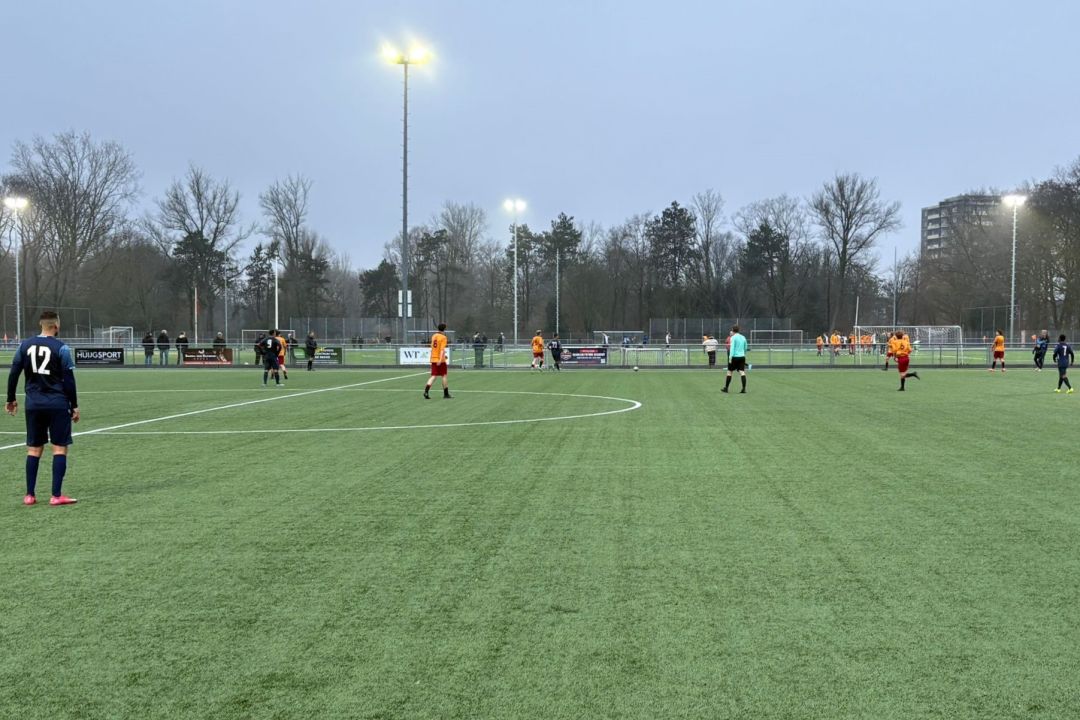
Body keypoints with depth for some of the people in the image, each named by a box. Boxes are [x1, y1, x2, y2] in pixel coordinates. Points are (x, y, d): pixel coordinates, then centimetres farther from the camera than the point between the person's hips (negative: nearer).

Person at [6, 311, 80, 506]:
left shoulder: (25, 345, 4)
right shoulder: (61, 348, -8)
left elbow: (13, 374, 6)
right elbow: (69, 380, -7)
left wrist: (11, 399, 17)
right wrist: (74, 406, 0)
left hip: (33, 404, 4)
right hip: (58, 404, -4)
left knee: (34, 449, 11)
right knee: (60, 448, 1)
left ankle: (29, 495, 12)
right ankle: (56, 495, -3)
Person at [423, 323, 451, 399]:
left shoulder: (434, 336, 10)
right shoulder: (443, 337, -11)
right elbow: (442, 349, -19)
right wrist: (440, 359, -25)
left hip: (433, 359, 6)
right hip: (440, 360, -6)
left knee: (433, 376, 5)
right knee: (444, 376, 7)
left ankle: (426, 391, -13)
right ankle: (446, 394, 15)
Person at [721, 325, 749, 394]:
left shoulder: (733, 337, -7)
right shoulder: (743, 337, 12)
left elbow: (732, 348, -15)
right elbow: (745, 348, 21)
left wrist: (730, 357, -18)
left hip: (735, 357, -5)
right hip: (742, 357, 5)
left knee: (729, 372, 6)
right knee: (742, 372, -1)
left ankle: (726, 388, 12)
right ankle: (744, 388, -11)